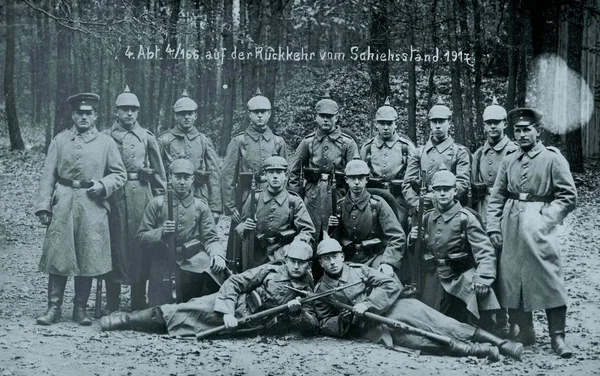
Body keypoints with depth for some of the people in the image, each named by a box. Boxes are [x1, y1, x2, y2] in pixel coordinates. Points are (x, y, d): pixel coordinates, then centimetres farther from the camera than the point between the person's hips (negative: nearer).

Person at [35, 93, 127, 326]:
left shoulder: (106, 142, 7)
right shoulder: (60, 140, 8)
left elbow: (120, 174, 11)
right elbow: (48, 175, 6)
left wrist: (103, 185, -8)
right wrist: (43, 206, -3)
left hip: (92, 207, 0)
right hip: (63, 204, 0)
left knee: (88, 259, 2)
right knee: (57, 256, -1)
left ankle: (80, 309, 14)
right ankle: (53, 308, 8)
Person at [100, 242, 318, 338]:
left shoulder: (307, 294, 2)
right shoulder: (272, 270, -1)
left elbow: (313, 327, -5)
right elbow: (234, 283, -4)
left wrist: (296, 311, -23)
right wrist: (226, 312, -18)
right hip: (228, 306, 0)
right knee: (182, 311, -11)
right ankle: (126, 320, 5)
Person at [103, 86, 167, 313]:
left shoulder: (147, 137, 10)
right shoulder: (106, 137, 9)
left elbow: (159, 172, 10)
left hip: (141, 192, 0)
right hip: (113, 194, 0)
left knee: (140, 243, 1)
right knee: (114, 243, 1)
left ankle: (139, 303, 9)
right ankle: (112, 302, 9)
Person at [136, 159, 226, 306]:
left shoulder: (200, 206, 8)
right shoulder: (157, 203, 5)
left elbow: (210, 238, 3)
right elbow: (141, 237, 4)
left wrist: (217, 255, -19)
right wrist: (161, 233, -16)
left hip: (194, 264, 1)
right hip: (163, 268, -1)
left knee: (217, 271, -28)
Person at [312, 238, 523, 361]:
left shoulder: (359, 270, 10)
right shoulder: (321, 292, 9)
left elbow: (392, 286, 1)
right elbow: (325, 326, 10)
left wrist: (368, 304, -14)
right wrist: (342, 320, -12)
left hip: (394, 307, 2)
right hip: (374, 329, -2)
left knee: (440, 325, -18)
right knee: (424, 341, -26)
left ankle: (501, 344, -22)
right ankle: (480, 351, -32)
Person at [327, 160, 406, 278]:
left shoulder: (377, 204, -4)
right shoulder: (339, 206, 6)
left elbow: (398, 237, -12)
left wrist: (388, 263, -27)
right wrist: (331, 227, -6)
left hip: (375, 257, -3)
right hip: (349, 260, 3)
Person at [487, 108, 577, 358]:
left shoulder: (553, 158, 0)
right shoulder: (508, 161, 13)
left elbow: (569, 196, -3)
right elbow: (496, 198, 15)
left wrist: (547, 219, -11)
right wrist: (494, 227, 5)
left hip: (539, 227, -4)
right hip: (511, 227, 5)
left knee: (550, 279, -7)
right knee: (511, 280, 5)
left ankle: (557, 337, 1)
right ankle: (524, 334, 17)